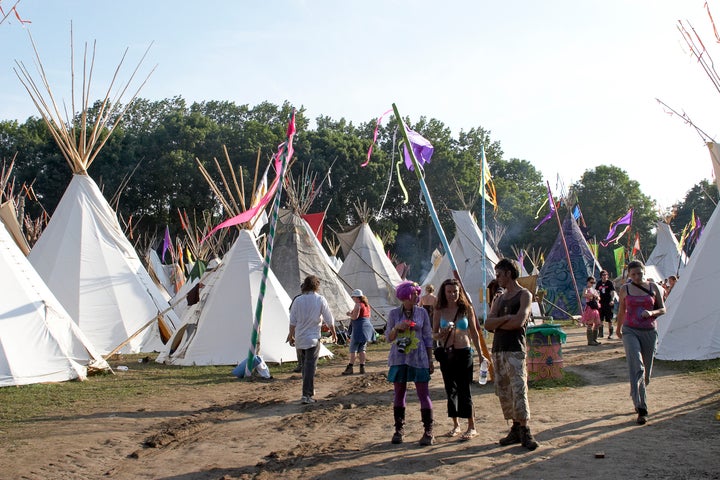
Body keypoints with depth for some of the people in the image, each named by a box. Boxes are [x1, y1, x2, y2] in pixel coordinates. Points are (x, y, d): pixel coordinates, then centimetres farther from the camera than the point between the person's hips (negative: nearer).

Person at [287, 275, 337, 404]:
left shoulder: (298, 300, 1)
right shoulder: (320, 299, -7)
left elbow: (292, 321, 3)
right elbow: (329, 319, -1)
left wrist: (291, 335, 15)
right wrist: (333, 333, 13)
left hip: (300, 337, 4)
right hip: (313, 337, -4)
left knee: (305, 365, 18)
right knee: (310, 366, -5)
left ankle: (309, 390, 29)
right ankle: (307, 395, -11)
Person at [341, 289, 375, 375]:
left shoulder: (358, 305, -13)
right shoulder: (367, 304, 14)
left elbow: (354, 317, -19)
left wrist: (350, 314, 2)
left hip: (359, 328, -9)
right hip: (367, 326, 9)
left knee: (353, 349, -3)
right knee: (362, 349, 12)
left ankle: (350, 368, -3)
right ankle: (362, 367, 9)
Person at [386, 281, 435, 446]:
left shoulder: (422, 312, 2)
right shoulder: (394, 313, 1)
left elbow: (428, 337, 5)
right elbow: (389, 338, 5)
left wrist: (430, 360, 3)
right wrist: (397, 328, -16)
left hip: (418, 358, -1)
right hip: (398, 358, 1)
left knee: (423, 394, -3)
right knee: (399, 393, 6)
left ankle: (428, 431, 3)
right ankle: (399, 429, 17)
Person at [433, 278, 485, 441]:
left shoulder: (466, 309, 0)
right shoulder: (439, 311, 3)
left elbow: (474, 333, 5)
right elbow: (434, 334, 7)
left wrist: (480, 353, 3)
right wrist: (442, 334, -16)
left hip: (464, 353, -2)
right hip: (446, 354, 3)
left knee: (464, 390, -3)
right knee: (450, 390, 9)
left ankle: (472, 428, 7)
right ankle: (455, 425, 22)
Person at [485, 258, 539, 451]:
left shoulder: (524, 295, 1)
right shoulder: (499, 299, 20)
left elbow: (519, 321, -14)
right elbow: (488, 324, 6)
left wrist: (497, 323, -1)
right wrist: (506, 318, -9)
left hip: (515, 350, -7)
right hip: (498, 350, 7)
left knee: (519, 391, -12)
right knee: (503, 392, 6)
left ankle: (525, 432, -8)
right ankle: (516, 429, 13)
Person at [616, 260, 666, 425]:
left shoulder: (653, 287, 5)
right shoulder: (625, 289, 4)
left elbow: (663, 309, 8)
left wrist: (652, 313, -13)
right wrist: (618, 329, 27)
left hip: (649, 331, 2)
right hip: (630, 331, -2)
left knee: (646, 370, 9)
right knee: (636, 366, -19)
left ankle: (639, 400, 36)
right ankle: (641, 408, -22)